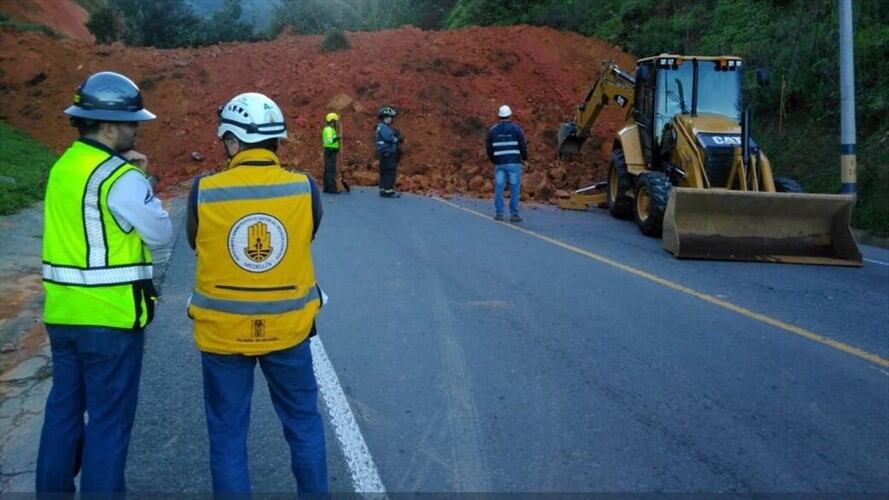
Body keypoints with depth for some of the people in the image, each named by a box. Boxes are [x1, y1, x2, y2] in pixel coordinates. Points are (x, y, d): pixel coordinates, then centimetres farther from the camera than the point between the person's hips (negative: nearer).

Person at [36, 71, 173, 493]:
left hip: (63, 313, 8)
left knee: (63, 408, 17)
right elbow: (161, 234, -9)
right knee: (109, 419, 2)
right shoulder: (119, 177, -16)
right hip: (110, 316, -8)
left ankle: (53, 489, 28)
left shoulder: (63, 167, 11)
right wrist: (142, 182, 3)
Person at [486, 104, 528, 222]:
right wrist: (524, 158, 14)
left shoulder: (493, 130, 7)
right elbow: (523, 145, -3)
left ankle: (499, 213, 6)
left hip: (499, 163, 3)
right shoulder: (516, 128, -1)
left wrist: (493, 160, 26)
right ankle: (514, 214, -2)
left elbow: (489, 148, 10)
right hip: (514, 163, -3)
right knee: (514, 188, 0)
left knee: (499, 187, 7)